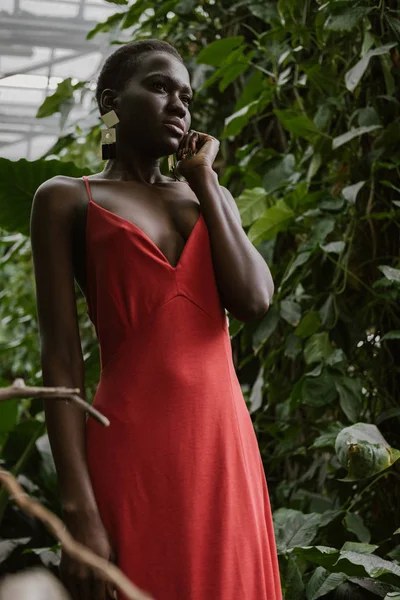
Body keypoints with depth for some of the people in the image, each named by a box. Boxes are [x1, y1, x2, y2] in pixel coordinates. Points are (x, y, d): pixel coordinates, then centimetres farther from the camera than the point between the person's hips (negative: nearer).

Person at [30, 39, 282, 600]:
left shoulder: (210, 195, 16)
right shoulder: (66, 198, 2)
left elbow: (254, 300, -2)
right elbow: (61, 358, -6)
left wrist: (204, 179, 3)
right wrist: (79, 511, -14)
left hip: (224, 444, 5)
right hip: (131, 449, -4)